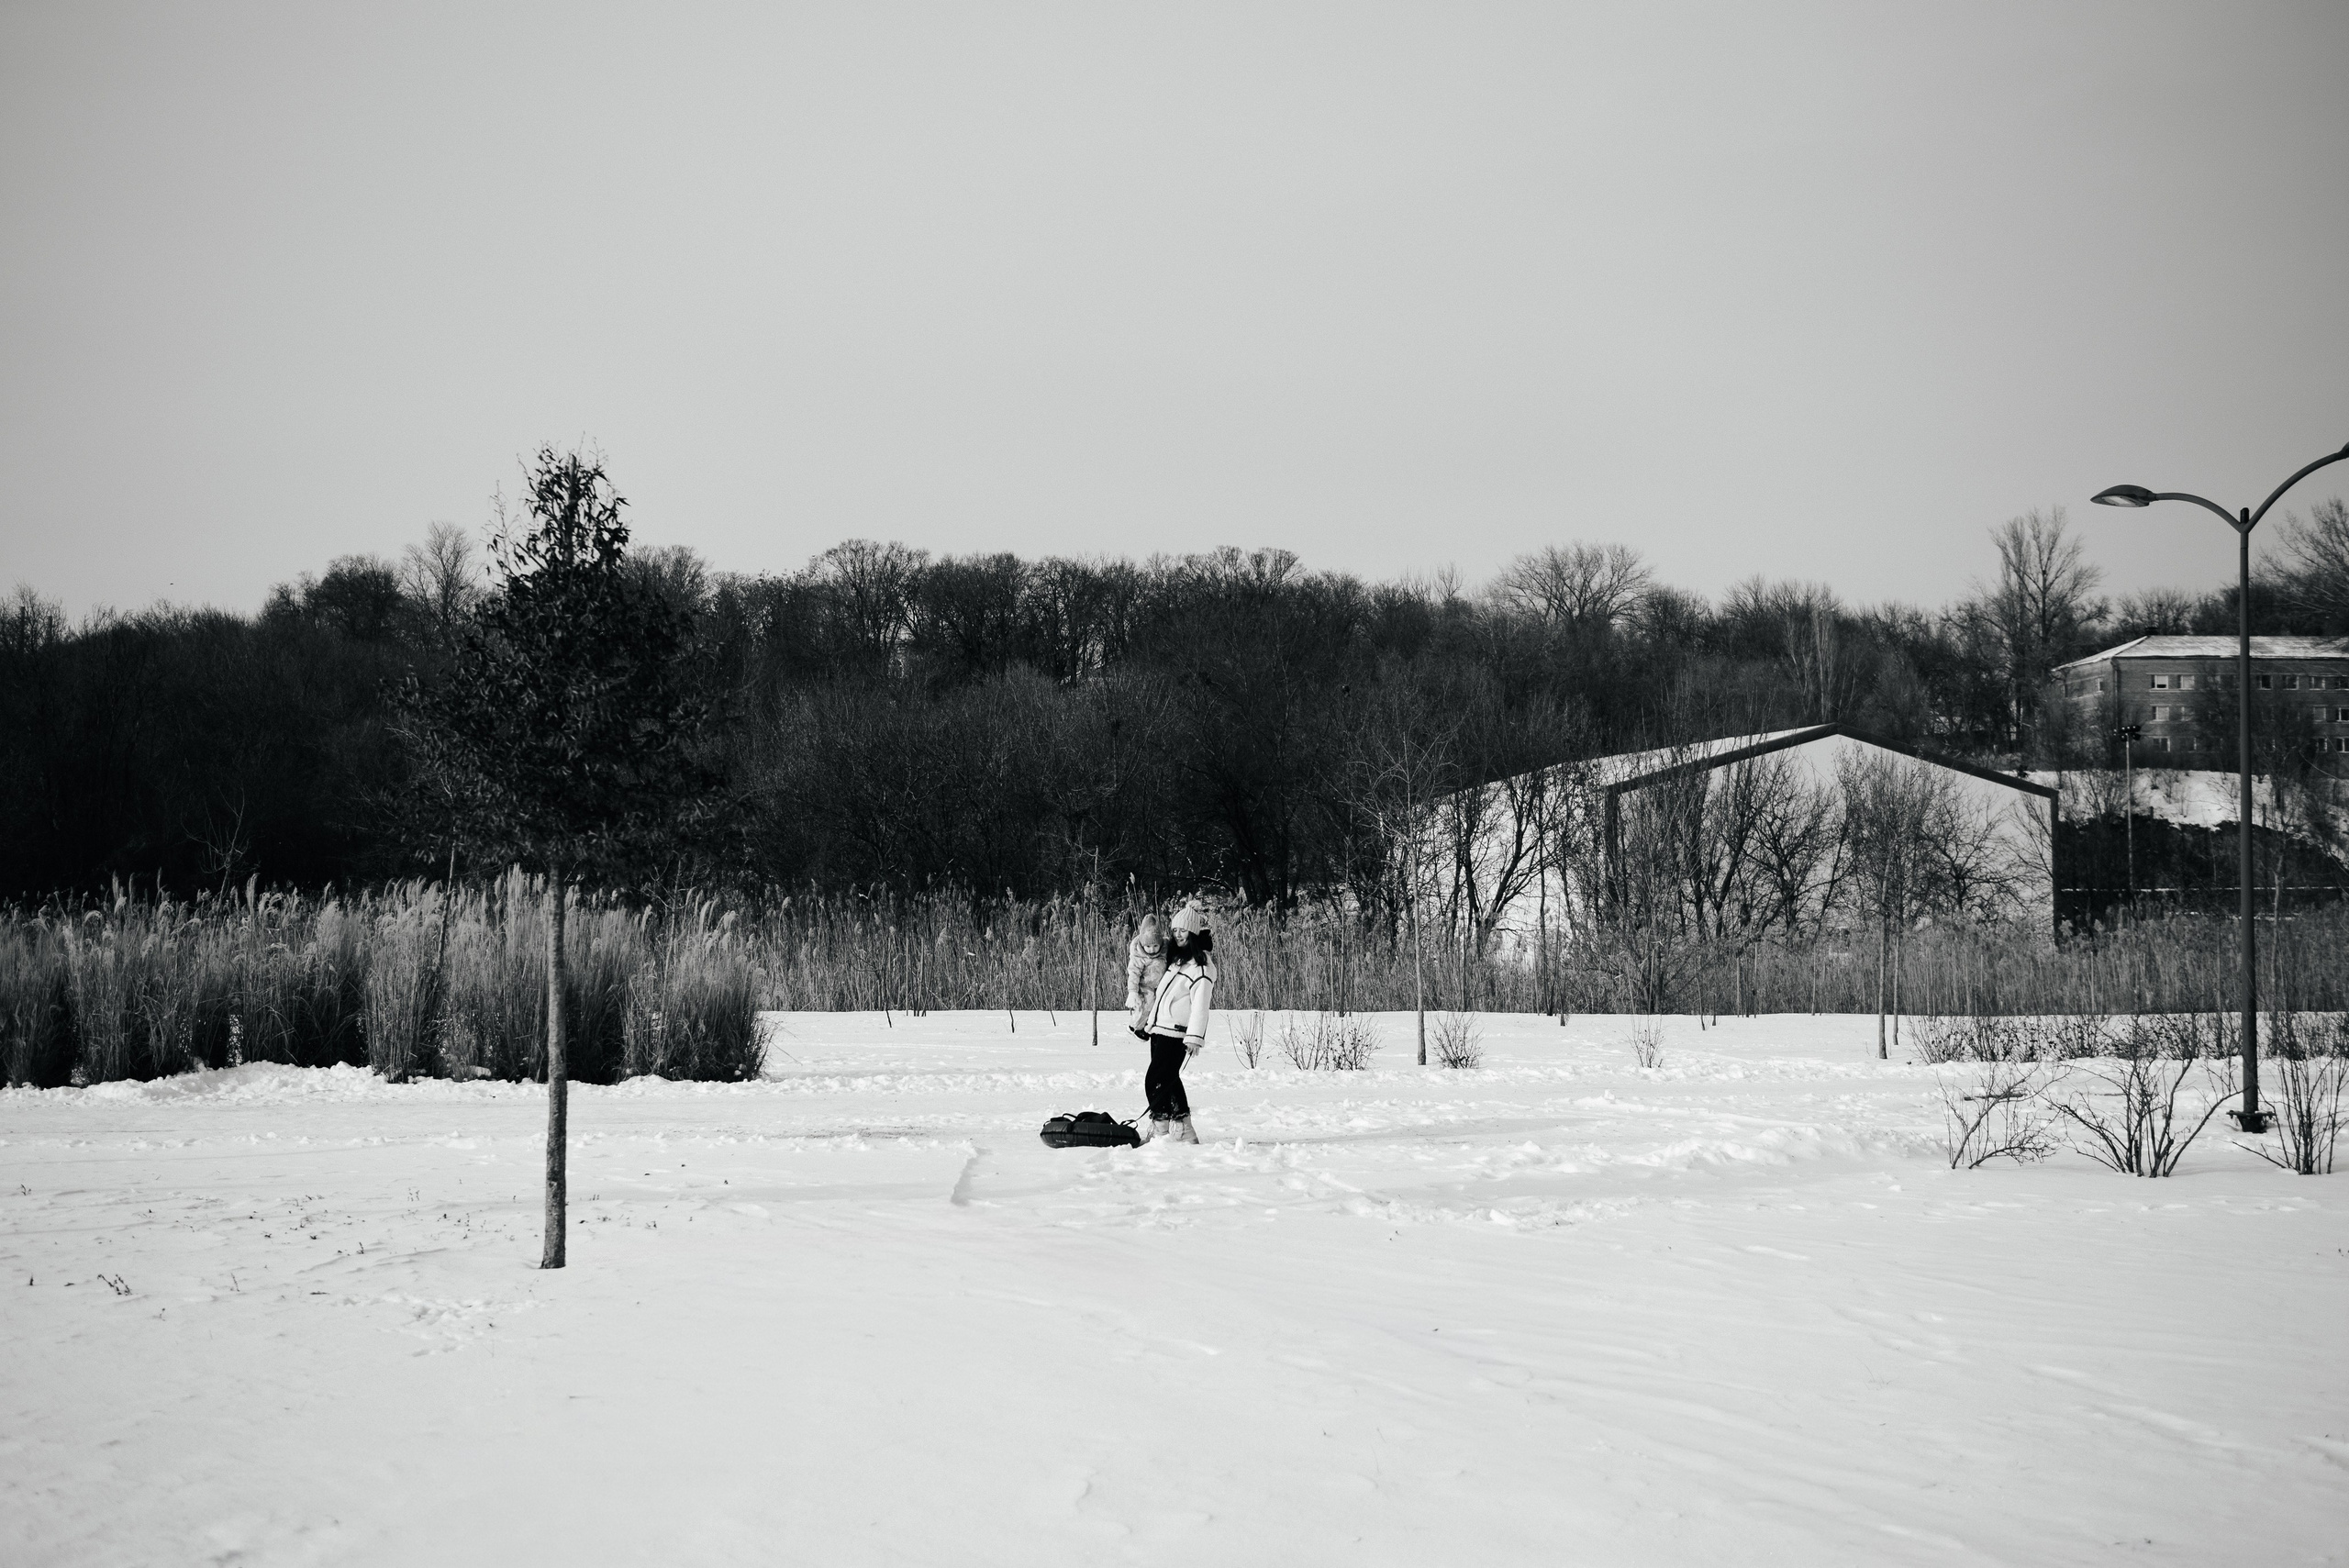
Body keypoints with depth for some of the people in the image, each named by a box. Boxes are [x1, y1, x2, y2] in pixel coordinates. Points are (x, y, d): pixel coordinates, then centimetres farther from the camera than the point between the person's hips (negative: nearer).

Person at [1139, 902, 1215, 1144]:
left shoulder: (1201, 964, -11)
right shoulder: (1176, 957, 18)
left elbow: (1200, 1003, -18)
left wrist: (1195, 1036, -23)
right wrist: (1147, 1018, 25)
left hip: (1177, 1033, -10)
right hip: (1160, 1029, 10)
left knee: (1156, 1081, -13)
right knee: (1169, 1080, 12)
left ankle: (1160, 1130, -8)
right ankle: (1184, 1131, 18)